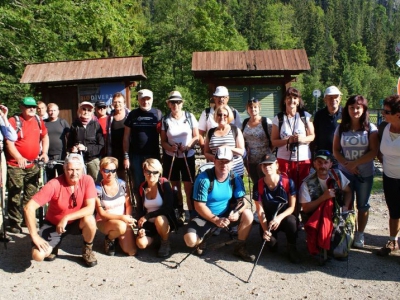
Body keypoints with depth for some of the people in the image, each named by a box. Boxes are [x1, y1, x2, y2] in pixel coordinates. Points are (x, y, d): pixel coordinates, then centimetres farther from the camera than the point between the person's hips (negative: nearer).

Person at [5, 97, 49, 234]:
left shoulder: (38, 120, 7)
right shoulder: (14, 121, -9)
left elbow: (45, 136, 20)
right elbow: (9, 143, -14)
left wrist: (44, 153, 6)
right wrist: (19, 158, -28)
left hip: (33, 165, 5)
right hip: (15, 165, -5)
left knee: (31, 195, 14)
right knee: (15, 196, 0)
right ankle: (15, 223, 10)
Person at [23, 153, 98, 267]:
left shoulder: (87, 180, -19)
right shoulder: (54, 185, -25)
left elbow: (90, 208, -24)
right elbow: (29, 208, -26)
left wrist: (67, 218, -33)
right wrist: (35, 236, -27)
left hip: (76, 222, 1)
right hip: (53, 224, -1)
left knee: (89, 219, -33)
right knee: (38, 255, -21)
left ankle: (87, 249, -2)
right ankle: (53, 246, 17)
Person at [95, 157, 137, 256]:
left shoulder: (121, 184, -4)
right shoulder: (98, 189, -13)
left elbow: (128, 205, 3)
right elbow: (101, 213, -14)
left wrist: (128, 218, -16)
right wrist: (122, 217, -24)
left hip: (123, 222, 3)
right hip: (104, 222, -3)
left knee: (132, 251, -12)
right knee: (121, 226, -38)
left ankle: (118, 236, 18)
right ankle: (109, 239, -3)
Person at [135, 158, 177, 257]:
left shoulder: (164, 184, -14)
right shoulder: (142, 188, 0)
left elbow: (167, 208, -22)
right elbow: (140, 210, 4)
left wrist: (147, 216, -22)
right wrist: (140, 227, -11)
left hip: (165, 220, -3)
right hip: (149, 223, 3)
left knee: (159, 219, -37)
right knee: (141, 244, -21)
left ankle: (166, 244, -8)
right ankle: (156, 235, 14)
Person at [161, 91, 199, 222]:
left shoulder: (190, 116, -2)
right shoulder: (165, 120, 0)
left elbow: (196, 136, 1)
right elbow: (163, 141, 3)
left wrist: (187, 146, -16)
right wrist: (170, 147, -18)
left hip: (188, 156, -1)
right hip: (171, 157, 1)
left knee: (189, 186, -4)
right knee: (175, 186, 10)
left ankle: (192, 213, 6)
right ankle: (180, 212, 24)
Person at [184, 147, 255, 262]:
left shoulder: (236, 179, -8)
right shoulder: (203, 179, -20)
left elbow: (242, 200, -6)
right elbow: (199, 206, -19)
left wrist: (237, 213, -29)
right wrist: (216, 220, -28)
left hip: (226, 214, 4)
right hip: (205, 217, -3)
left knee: (247, 214, -22)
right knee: (190, 240, -27)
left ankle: (240, 247, -1)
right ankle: (200, 242, 13)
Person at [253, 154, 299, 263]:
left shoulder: (288, 182, -15)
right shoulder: (258, 185, -11)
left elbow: (292, 207, -12)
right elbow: (260, 210, -11)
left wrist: (279, 218, -30)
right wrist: (265, 229, -24)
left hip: (285, 217, -1)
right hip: (268, 220, 1)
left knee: (291, 220, -36)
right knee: (268, 237, -28)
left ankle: (291, 248, -7)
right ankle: (273, 242, 14)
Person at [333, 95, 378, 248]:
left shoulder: (370, 128, -5)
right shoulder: (341, 128, 2)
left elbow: (374, 152, -12)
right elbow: (336, 151, 1)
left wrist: (355, 163, -19)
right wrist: (347, 164, -13)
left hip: (365, 173, -1)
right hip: (344, 172, 2)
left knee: (362, 205, 11)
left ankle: (360, 234, 25)